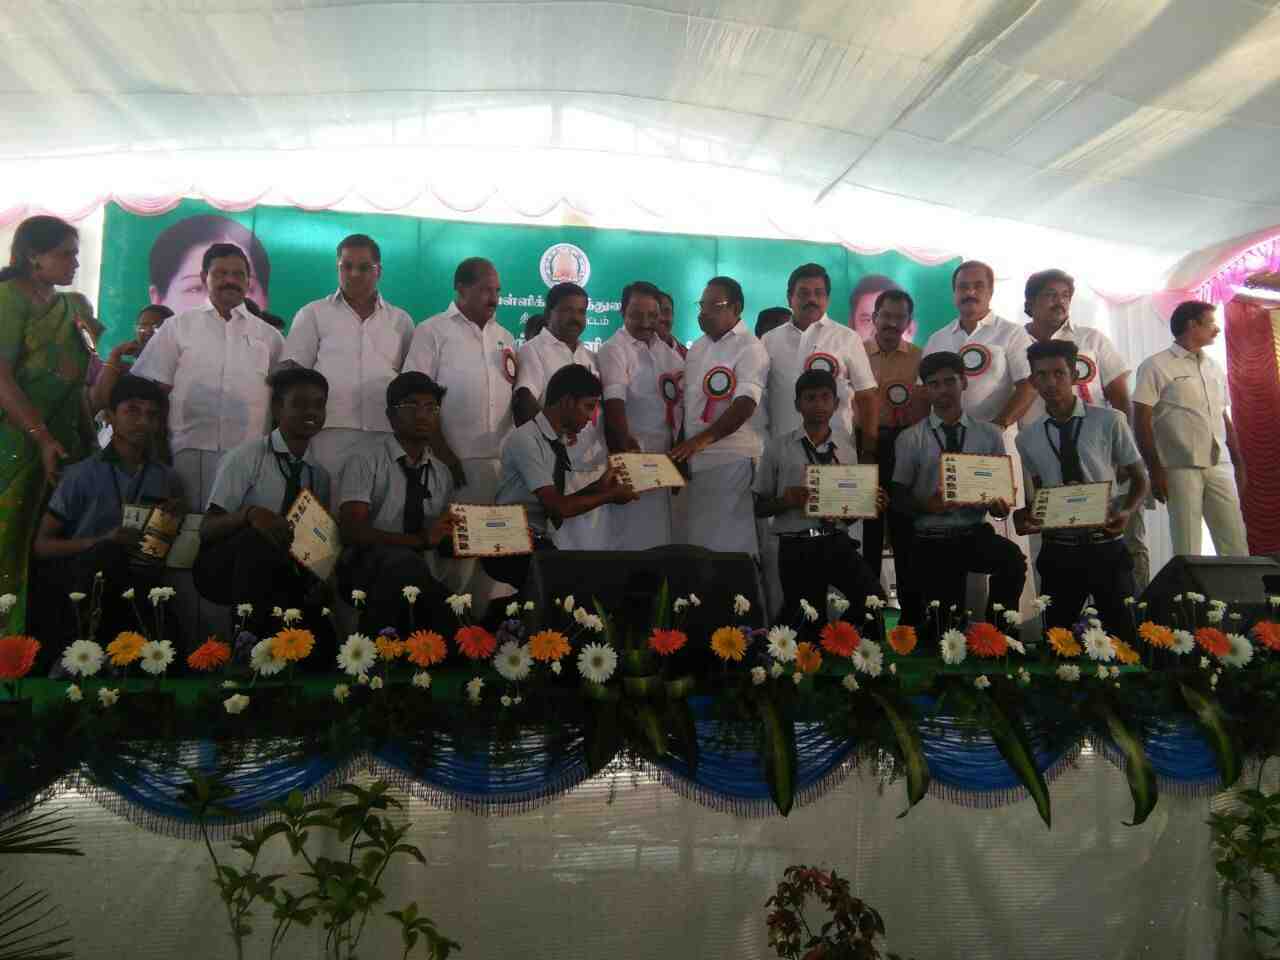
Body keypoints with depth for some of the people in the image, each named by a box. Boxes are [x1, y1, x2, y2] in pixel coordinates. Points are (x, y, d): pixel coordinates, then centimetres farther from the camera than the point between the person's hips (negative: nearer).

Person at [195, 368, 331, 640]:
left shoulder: (320, 475, 8)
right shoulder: (248, 456, -8)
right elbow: (207, 530, -13)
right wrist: (250, 513, -33)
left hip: (279, 575, 4)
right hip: (223, 568, -3)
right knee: (260, 537, -35)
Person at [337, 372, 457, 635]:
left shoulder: (442, 473, 15)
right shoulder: (368, 457, -3)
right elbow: (352, 530, -14)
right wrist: (420, 540, -26)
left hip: (420, 577, 3)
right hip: (366, 571, -3)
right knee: (403, 561, -37)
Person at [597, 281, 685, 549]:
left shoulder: (668, 350, 14)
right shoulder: (613, 350, -7)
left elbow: (682, 398, 16)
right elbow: (614, 401, -20)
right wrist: (626, 444, -33)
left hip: (667, 455, 6)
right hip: (634, 452, -6)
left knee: (659, 530, 11)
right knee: (632, 534, -5)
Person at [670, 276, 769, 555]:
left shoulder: (750, 349, -10)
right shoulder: (698, 346, 14)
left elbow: (744, 406, -22)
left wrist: (703, 438, -33)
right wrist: (681, 449, 11)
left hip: (732, 459, -7)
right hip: (695, 458, 7)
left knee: (731, 543, -4)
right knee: (698, 540, 12)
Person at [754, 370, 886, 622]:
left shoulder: (848, 445, 8)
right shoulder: (778, 447, 2)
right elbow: (760, 507, 4)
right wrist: (784, 501, -15)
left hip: (837, 542, 2)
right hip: (796, 548, -1)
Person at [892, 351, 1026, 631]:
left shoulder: (990, 434, 7)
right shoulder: (910, 439, 2)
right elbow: (899, 496, 2)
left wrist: (1000, 506, -17)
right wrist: (927, 506, -19)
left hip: (976, 534, 1)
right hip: (932, 543, 0)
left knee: (1012, 557, -30)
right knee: (944, 621, -4)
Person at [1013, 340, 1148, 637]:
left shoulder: (1110, 422, -5)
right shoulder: (1027, 439, 2)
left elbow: (1139, 479, 4)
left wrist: (1127, 512, -15)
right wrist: (1023, 517, -13)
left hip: (1106, 548, -2)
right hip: (1057, 552, 2)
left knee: (1124, 635, 7)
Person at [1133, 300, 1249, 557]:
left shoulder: (1214, 368, 16)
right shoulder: (1156, 366, -3)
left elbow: (1224, 419, 21)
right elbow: (1142, 421, -9)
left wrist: (1239, 464, 16)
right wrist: (1156, 470, -14)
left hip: (1220, 467, 6)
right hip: (1181, 468, -6)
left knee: (1236, 544, 5)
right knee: (1187, 548, -2)